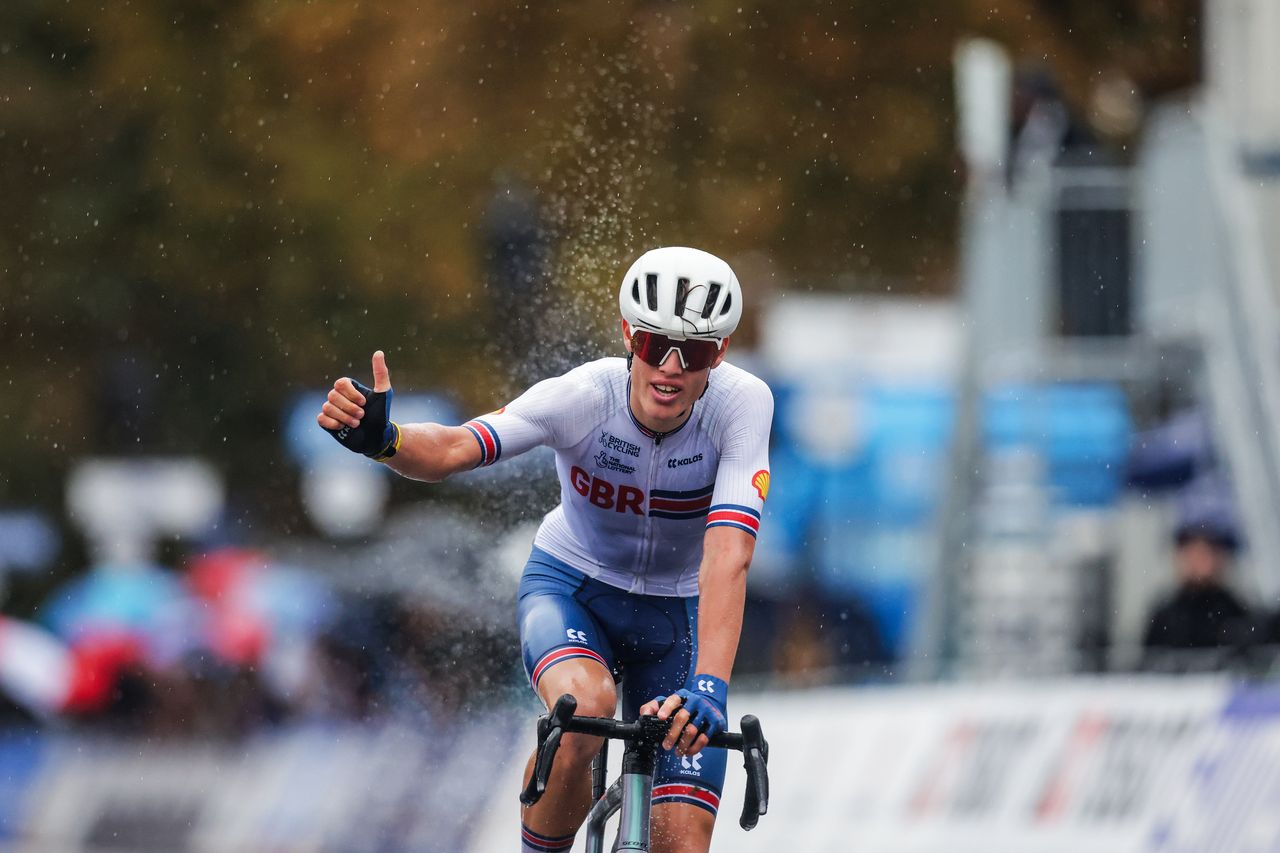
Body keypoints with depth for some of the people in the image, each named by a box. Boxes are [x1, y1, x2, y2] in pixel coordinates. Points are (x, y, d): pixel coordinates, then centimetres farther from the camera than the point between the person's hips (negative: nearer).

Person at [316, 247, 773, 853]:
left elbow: (728, 558, -37)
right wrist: (381, 438, -60)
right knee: (585, 709, -36)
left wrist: (708, 687, -50)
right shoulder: (585, 395, -26)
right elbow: (452, 449, -37)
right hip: (571, 585, -1)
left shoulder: (742, 404, -26)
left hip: (675, 612, 1)